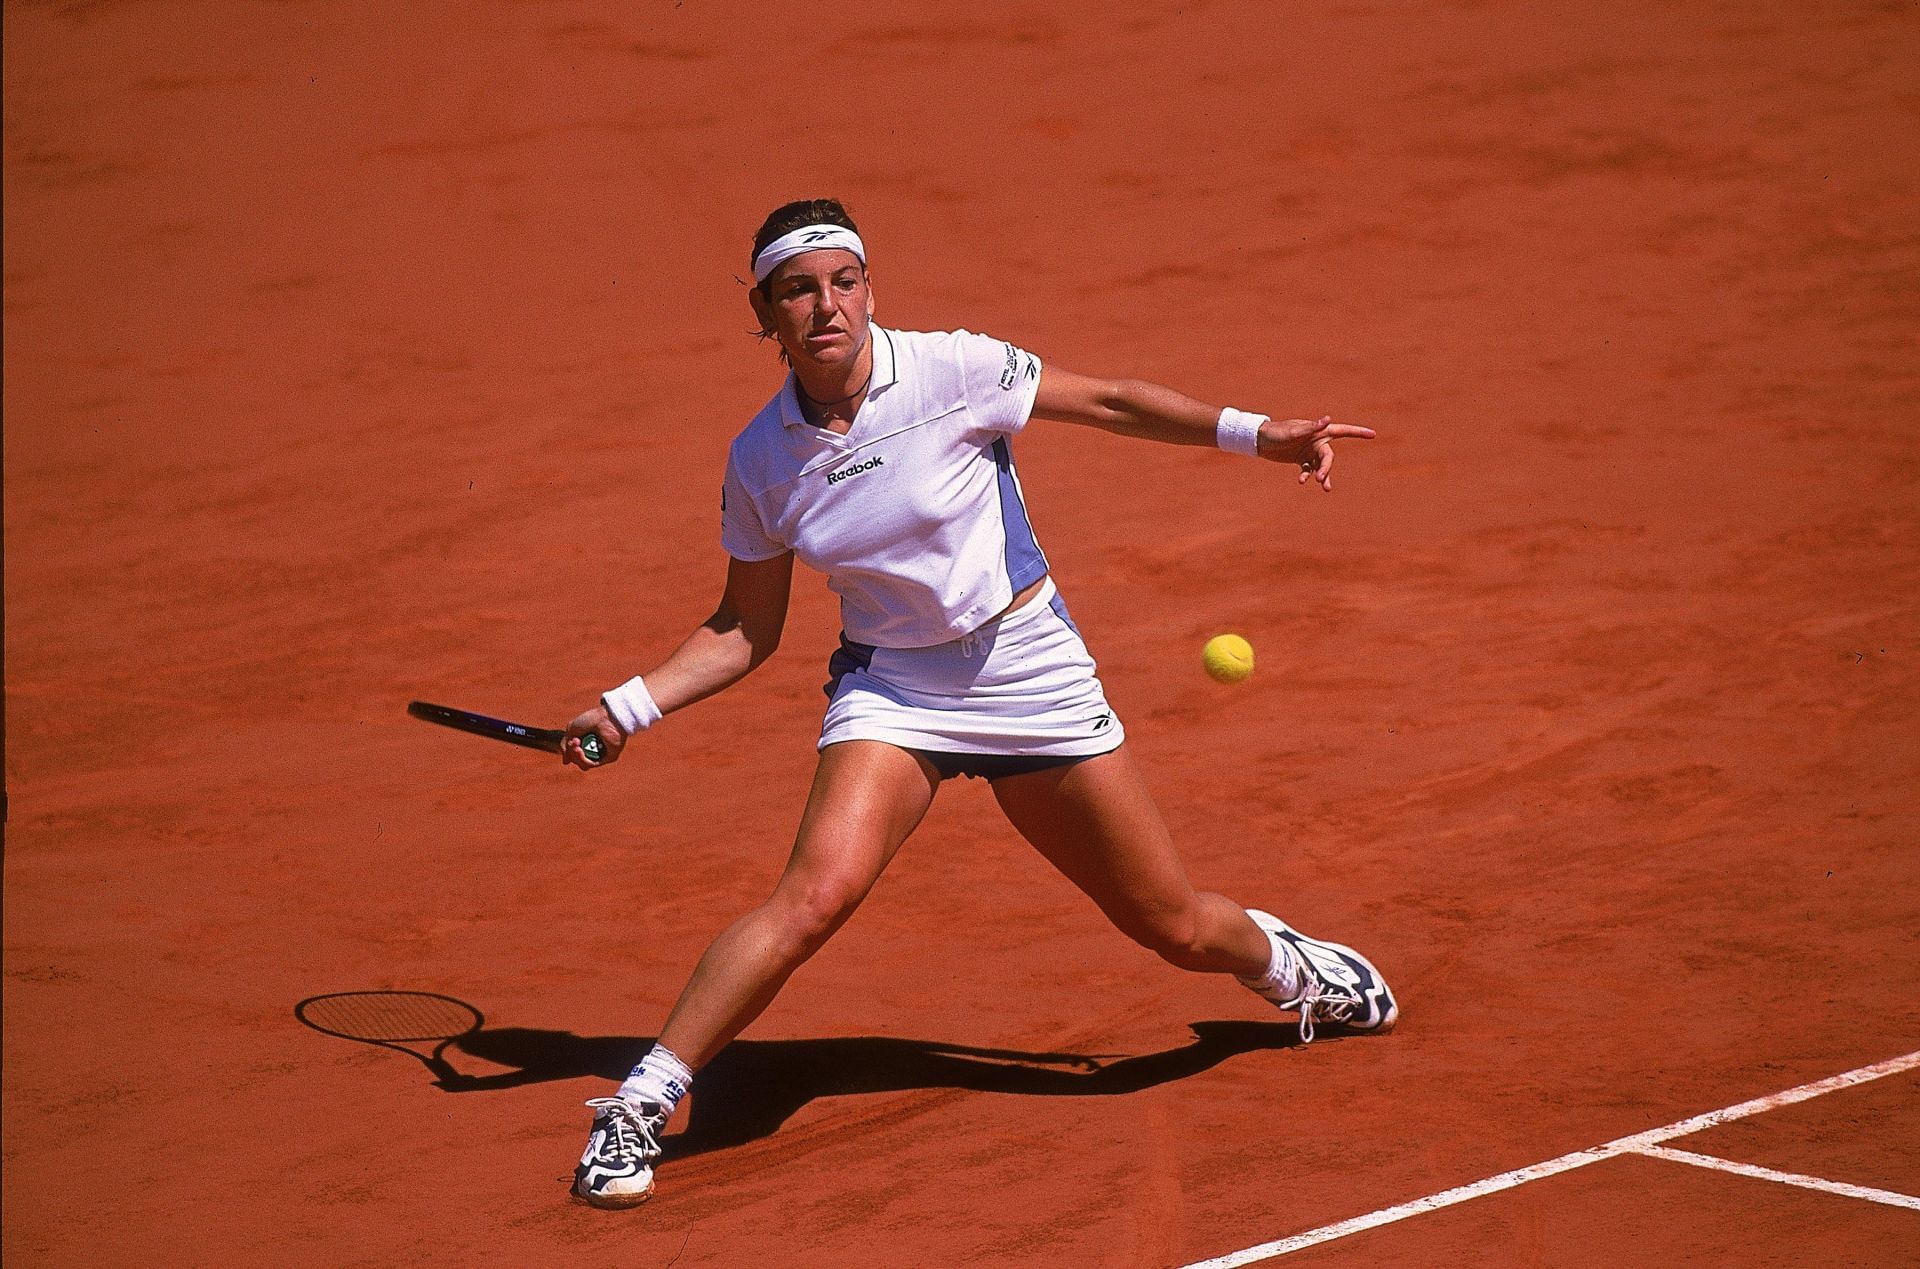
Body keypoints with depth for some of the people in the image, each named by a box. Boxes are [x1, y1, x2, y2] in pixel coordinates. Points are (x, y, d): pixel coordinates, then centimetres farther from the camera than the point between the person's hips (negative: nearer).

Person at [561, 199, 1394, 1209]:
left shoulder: (953, 371, -13)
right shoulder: (760, 462, -5)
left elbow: (1111, 403, -2)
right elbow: (746, 629, 7)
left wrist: (1255, 432, -10)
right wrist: (631, 706, -3)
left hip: (1029, 669, 0)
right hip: (891, 683, 0)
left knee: (1173, 927, 6)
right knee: (818, 891, -26)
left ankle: (1287, 965, 42)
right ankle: (638, 1106, -18)